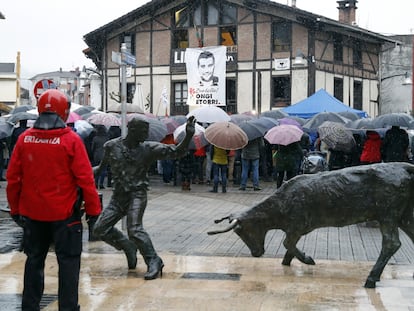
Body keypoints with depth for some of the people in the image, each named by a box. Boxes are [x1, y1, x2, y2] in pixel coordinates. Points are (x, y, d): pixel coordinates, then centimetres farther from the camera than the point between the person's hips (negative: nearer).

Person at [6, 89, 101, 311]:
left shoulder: (24, 139, -1)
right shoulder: (71, 139, -12)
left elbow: (13, 178, 2)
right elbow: (85, 179, -13)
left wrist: (15, 209, 13)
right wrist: (93, 209, -4)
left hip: (32, 213, 4)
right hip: (64, 214, -4)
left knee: (34, 260, 17)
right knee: (68, 262, 5)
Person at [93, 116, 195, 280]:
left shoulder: (149, 148, -4)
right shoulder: (112, 146, 1)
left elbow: (177, 152, -8)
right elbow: (103, 165, 19)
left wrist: (188, 135, -21)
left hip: (137, 194, -4)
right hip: (118, 195, 4)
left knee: (134, 228, -22)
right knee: (100, 229, 0)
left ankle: (154, 261, -7)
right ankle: (128, 247, 23)